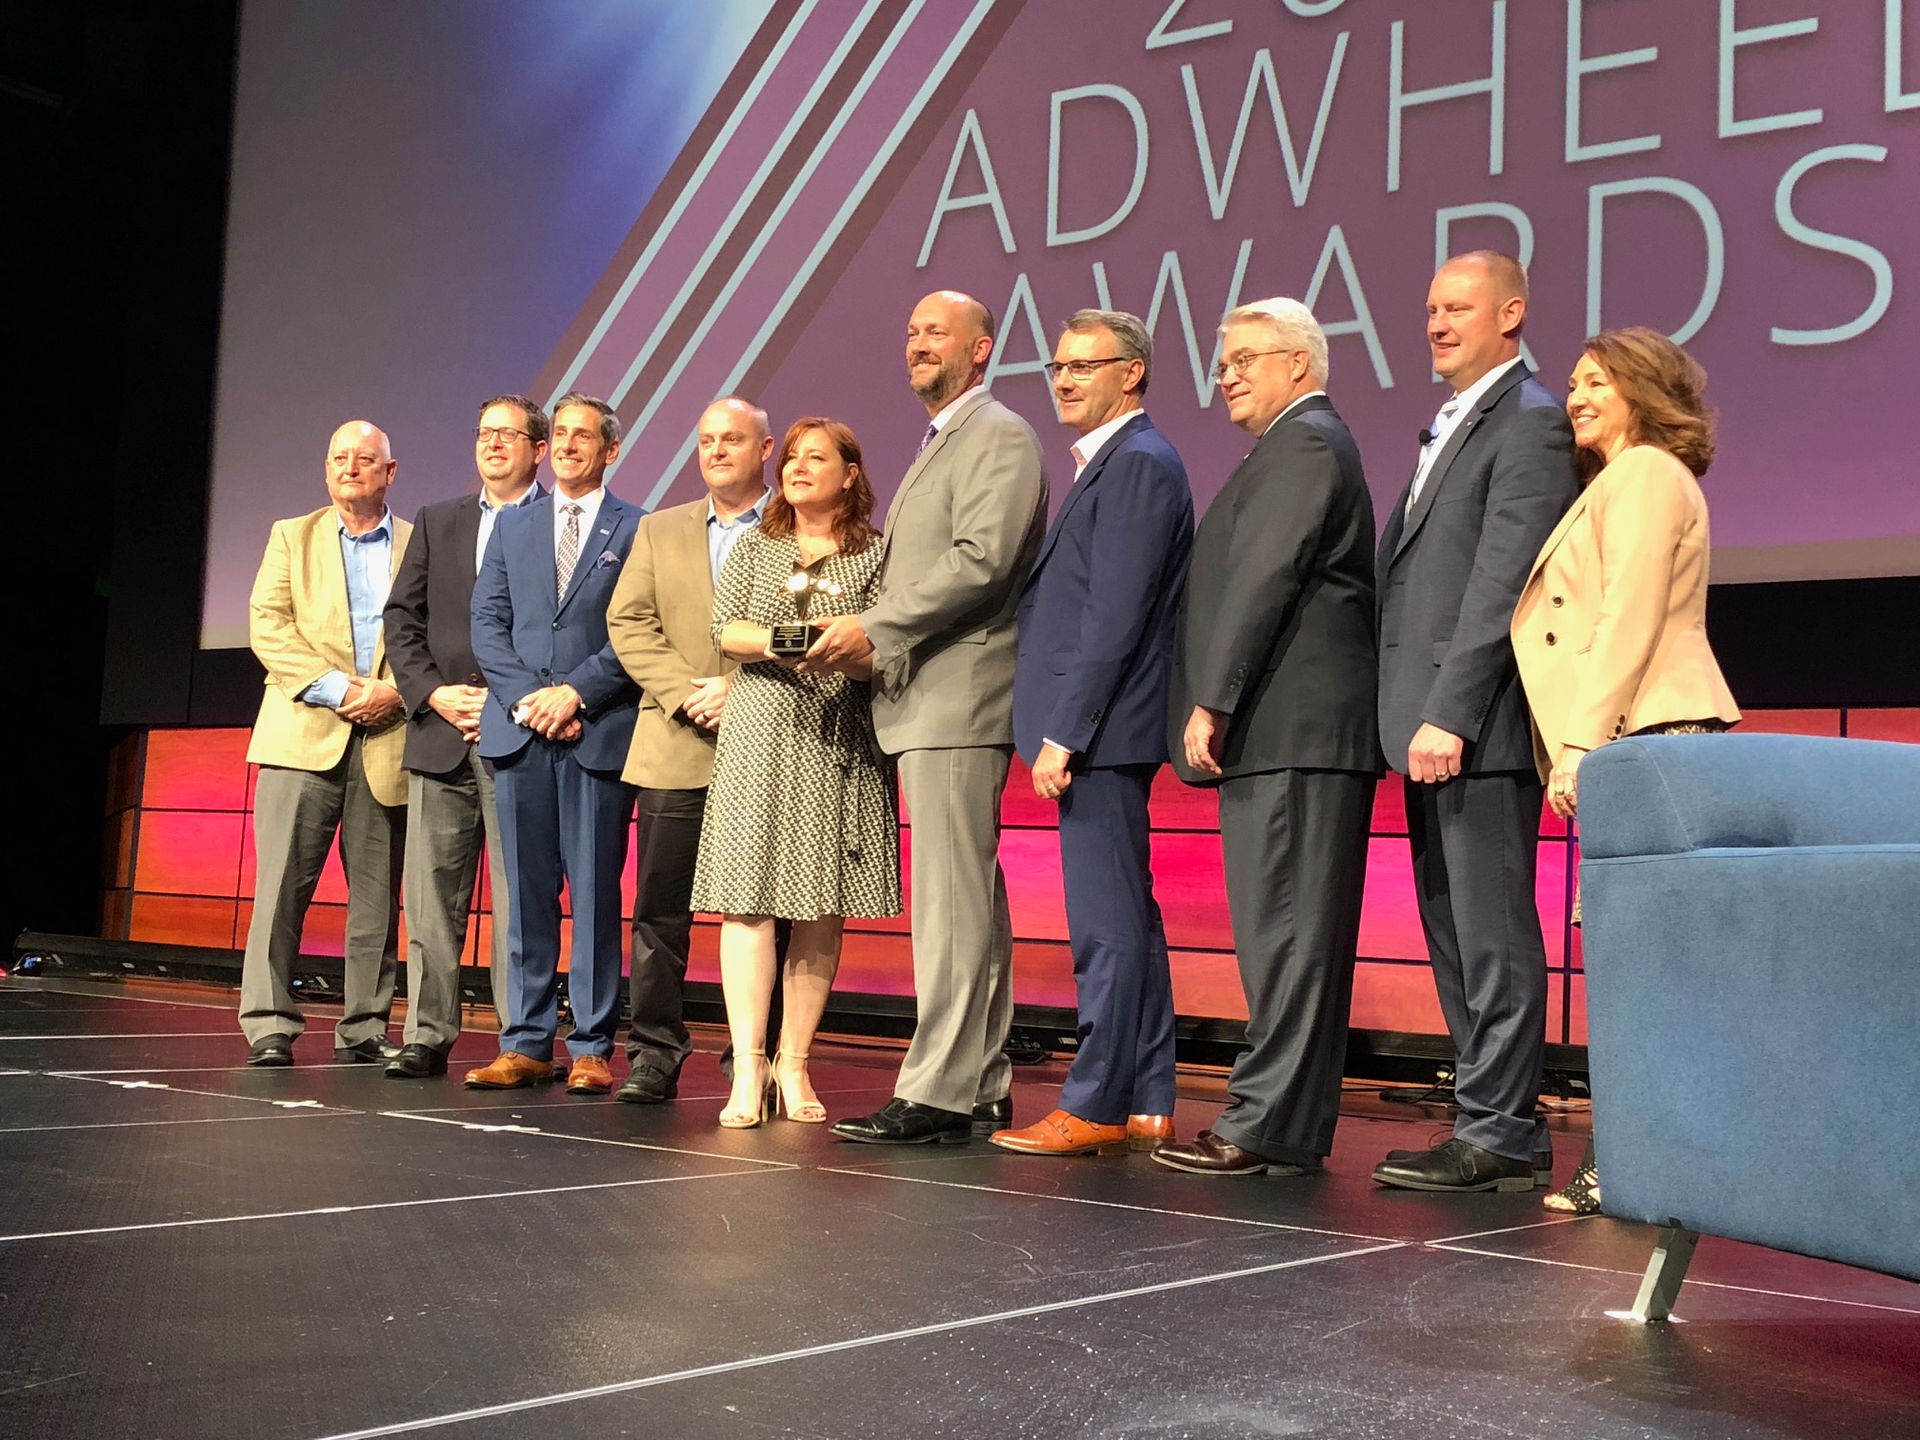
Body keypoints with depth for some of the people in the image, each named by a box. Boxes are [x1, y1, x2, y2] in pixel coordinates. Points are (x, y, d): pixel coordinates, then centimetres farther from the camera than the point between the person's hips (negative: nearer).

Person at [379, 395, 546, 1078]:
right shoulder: (436, 522, 18)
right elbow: (401, 619, 12)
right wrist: (434, 693, -3)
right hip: (441, 736, 4)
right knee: (431, 896, 5)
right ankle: (428, 1036, 11)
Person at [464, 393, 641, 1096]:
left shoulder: (637, 530, 5)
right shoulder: (512, 526, 17)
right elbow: (487, 623, 10)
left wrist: (576, 692, -11)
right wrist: (528, 697, -4)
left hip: (600, 731, -3)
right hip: (520, 730, 4)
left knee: (595, 893, -2)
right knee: (526, 892, 4)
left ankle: (590, 1049, 2)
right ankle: (526, 1044, 9)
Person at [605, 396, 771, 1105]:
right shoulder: (658, 531, 18)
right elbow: (628, 623, 8)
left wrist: (742, 689, -13)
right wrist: (688, 695, -7)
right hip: (676, 750, 3)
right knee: (660, 908, 0)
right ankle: (653, 1053, 7)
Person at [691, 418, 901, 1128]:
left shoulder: (876, 554, 8)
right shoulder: (755, 549, 16)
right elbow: (724, 628, 6)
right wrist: (775, 643, -13)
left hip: (840, 743, -1)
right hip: (760, 735, 1)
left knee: (822, 911, -1)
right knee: (747, 899, -8)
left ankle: (794, 1063, 7)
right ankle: (748, 1069, -7)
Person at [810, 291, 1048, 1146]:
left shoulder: (998, 436, -6)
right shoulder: (939, 445, 25)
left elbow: (983, 560, -19)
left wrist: (876, 629, -16)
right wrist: (873, 644, 10)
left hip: (959, 698, -10)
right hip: (927, 699, 10)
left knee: (951, 897, -11)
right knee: (970, 897, 11)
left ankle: (938, 1092, -9)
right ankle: (983, 1088, 16)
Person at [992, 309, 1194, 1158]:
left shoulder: (1137, 464, -11)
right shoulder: (1113, 462, 20)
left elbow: (1114, 618, -18)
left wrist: (1064, 733, -19)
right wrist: (1062, 728, 15)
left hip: (1100, 732, -11)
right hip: (1100, 735, 11)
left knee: (1106, 923, -6)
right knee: (1127, 919, 12)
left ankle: (1097, 1106, 0)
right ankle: (1146, 1105, 19)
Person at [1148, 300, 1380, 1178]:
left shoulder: (1303, 445, -6)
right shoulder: (1300, 446, 26)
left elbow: (1264, 581, -16)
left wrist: (1210, 702, -17)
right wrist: (1218, 708, 19)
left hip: (1292, 732, -10)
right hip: (1291, 733, 10)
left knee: (1286, 932, -10)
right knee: (1288, 932, 9)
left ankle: (1268, 1129, -8)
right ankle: (1294, 1126, 13)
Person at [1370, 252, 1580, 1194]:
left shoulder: (1529, 425, -7)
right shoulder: (1446, 427, 22)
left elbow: (1500, 586, -16)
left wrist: (1449, 716, -21)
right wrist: (1415, 718, 13)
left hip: (1477, 727, -10)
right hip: (1432, 726, 10)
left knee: (1492, 937, -5)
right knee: (1453, 939, 12)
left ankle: (1503, 1136, 1)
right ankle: (1491, 1126, 19)